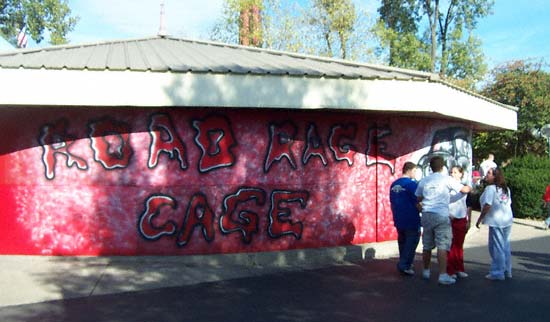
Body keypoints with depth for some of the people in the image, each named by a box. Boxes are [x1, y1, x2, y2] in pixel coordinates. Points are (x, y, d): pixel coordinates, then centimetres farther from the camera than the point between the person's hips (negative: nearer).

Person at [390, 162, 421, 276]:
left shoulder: (394, 184, 8)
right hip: (411, 220, -7)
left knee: (402, 241, 17)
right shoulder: (412, 184, -14)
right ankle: (404, 265, -3)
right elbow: (417, 202, -15)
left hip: (398, 220, 7)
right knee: (412, 242, 1)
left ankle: (405, 263, 25)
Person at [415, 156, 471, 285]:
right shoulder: (447, 179, -4)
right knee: (442, 246, -5)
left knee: (427, 246, 13)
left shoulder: (423, 181, 10)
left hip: (426, 215, 5)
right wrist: (469, 187, 21)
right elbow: (464, 190, -2)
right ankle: (443, 275, -9)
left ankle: (426, 271, 25)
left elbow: (418, 198, 18)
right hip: (441, 216, -5)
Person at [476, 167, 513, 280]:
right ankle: (507, 271, 23)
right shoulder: (506, 189, 14)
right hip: (508, 220, 9)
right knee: (506, 246, 15)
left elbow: (487, 205, -18)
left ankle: (497, 273, 2)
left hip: (496, 221, -8)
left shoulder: (490, 188, -12)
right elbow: (509, 203, 16)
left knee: (496, 247, -2)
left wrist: (480, 219, -11)